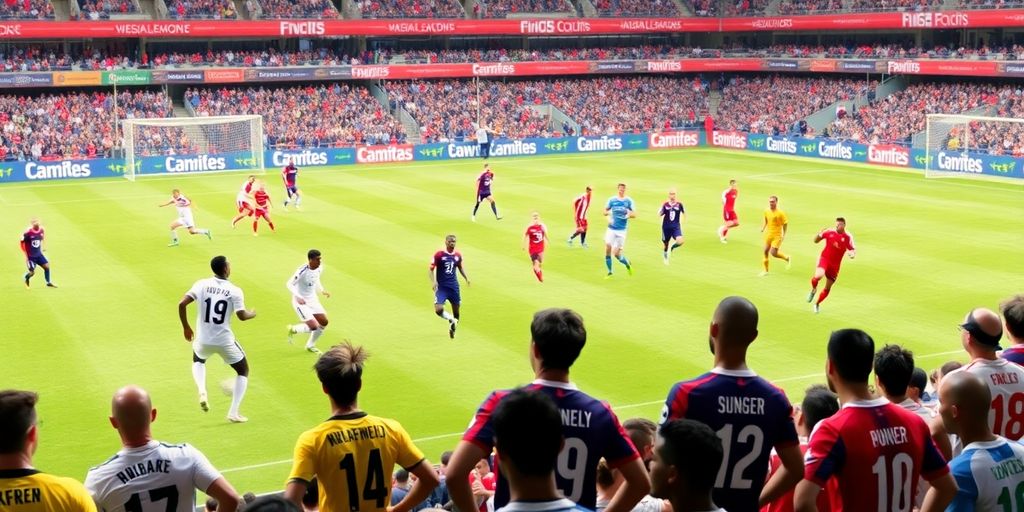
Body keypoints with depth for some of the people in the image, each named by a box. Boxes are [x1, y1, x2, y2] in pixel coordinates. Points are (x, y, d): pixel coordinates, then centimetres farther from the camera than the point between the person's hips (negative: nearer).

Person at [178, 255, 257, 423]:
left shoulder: (201, 284, -3)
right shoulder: (234, 291, -9)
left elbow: (182, 304, -9)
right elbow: (242, 316, -14)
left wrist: (186, 327, 5)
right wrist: (252, 314, 10)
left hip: (203, 340, 3)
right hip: (225, 341, -3)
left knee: (198, 361, 37)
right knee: (243, 371, 20)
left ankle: (202, 392, 9)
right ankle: (233, 413, 12)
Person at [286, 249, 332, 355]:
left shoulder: (319, 268, -5)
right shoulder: (302, 271, -27)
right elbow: (289, 284, -22)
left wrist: (322, 291, 3)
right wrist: (298, 297, -33)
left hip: (312, 300, 8)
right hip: (301, 302, -8)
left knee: (324, 322, 7)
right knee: (314, 327, -15)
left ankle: (310, 345, 28)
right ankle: (293, 329, 14)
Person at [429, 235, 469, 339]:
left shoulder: (458, 255, 4)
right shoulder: (439, 255, -9)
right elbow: (431, 269, -5)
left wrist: (466, 278, 9)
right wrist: (433, 281, -19)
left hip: (454, 286, 4)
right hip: (441, 286, -3)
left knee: (456, 309, 7)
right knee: (438, 310, -19)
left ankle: (453, 329, 29)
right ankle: (451, 320, 8)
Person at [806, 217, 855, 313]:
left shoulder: (848, 237, -7)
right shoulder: (830, 232, -5)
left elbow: (853, 250, -5)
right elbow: (816, 240, 5)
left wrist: (852, 254, -29)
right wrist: (819, 234, -17)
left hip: (835, 265, 1)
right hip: (824, 258, -1)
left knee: (827, 288, 9)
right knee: (818, 276, -32)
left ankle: (817, 304, 33)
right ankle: (813, 289, 2)